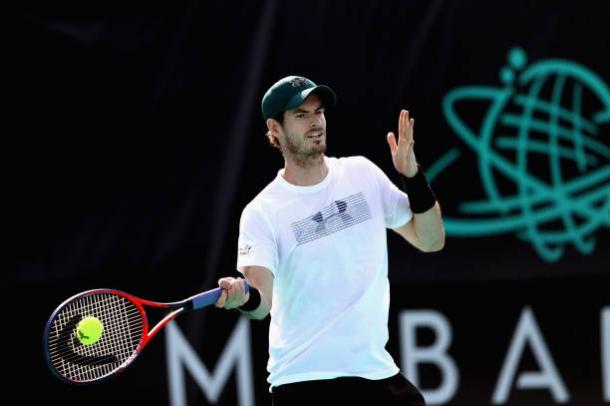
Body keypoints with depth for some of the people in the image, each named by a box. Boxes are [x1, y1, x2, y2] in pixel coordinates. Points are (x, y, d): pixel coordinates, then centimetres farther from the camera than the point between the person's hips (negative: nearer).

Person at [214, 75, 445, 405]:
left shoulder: (362, 173, 6)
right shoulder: (261, 213, -7)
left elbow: (430, 241, 9)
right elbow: (262, 302, -18)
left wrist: (412, 175, -6)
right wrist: (245, 297, -41)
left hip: (376, 368, 4)